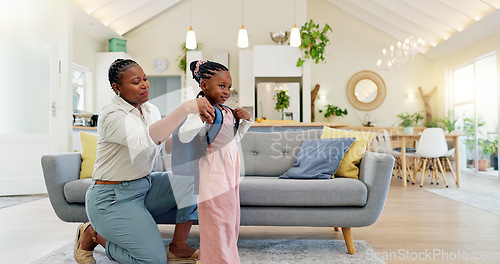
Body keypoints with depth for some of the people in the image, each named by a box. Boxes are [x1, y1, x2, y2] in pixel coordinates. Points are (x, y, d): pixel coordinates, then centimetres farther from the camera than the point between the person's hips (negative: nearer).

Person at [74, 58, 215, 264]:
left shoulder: (151, 110, 5)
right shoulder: (112, 115, -20)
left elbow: (165, 145, 6)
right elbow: (146, 139, -39)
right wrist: (186, 108, -46)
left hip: (144, 188, 8)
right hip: (113, 198, -7)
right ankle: (92, 234, 9)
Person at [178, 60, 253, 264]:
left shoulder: (227, 111, 11)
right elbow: (184, 136, -29)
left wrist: (246, 120, 10)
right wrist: (202, 114, -35)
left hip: (230, 174, 9)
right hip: (214, 176, -9)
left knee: (230, 220, 19)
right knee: (217, 224, 2)